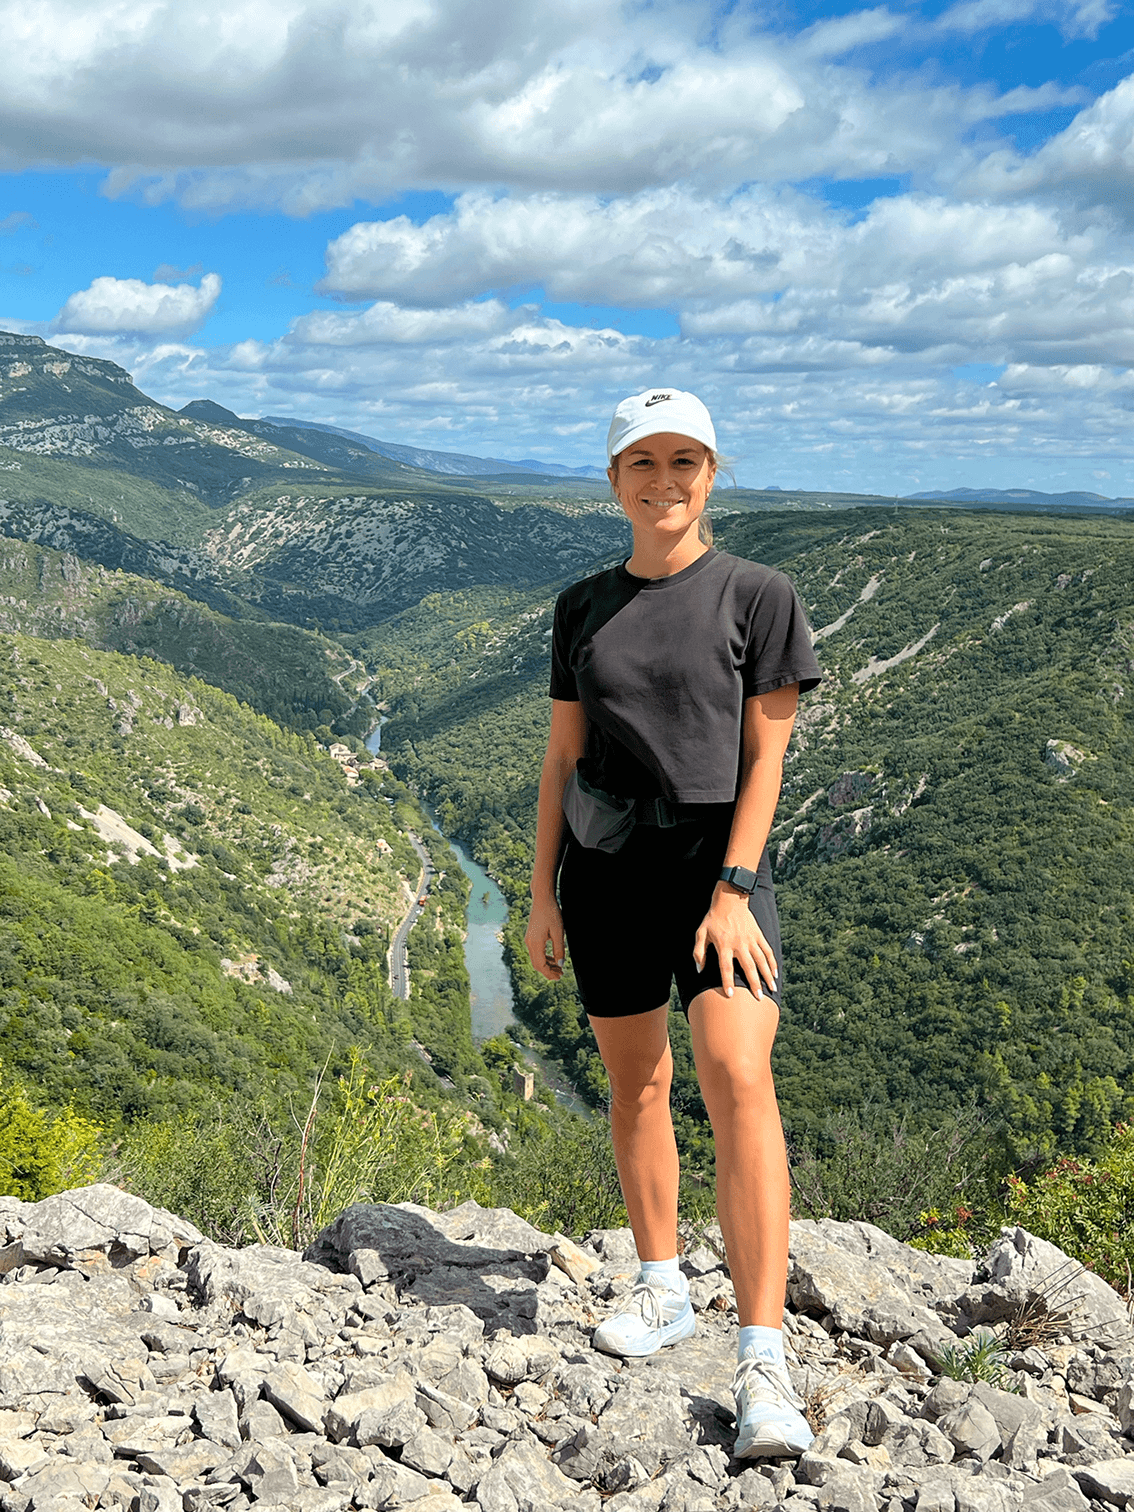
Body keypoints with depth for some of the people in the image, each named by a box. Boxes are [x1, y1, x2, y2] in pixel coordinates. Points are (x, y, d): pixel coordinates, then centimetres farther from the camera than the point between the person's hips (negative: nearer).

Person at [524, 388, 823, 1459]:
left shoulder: (757, 596, -1)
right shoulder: (583, 609, 9)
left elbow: (765, 757, -5)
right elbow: (562, 757, 11)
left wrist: (732, 892, -13)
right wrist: (543, 891, 8)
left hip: (714, 859, -4)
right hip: (603, 868, 4)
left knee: (737, 1078, -19)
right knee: (634, 1084, 12)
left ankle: (762, 1365, -17)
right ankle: (662, 1289, 31)